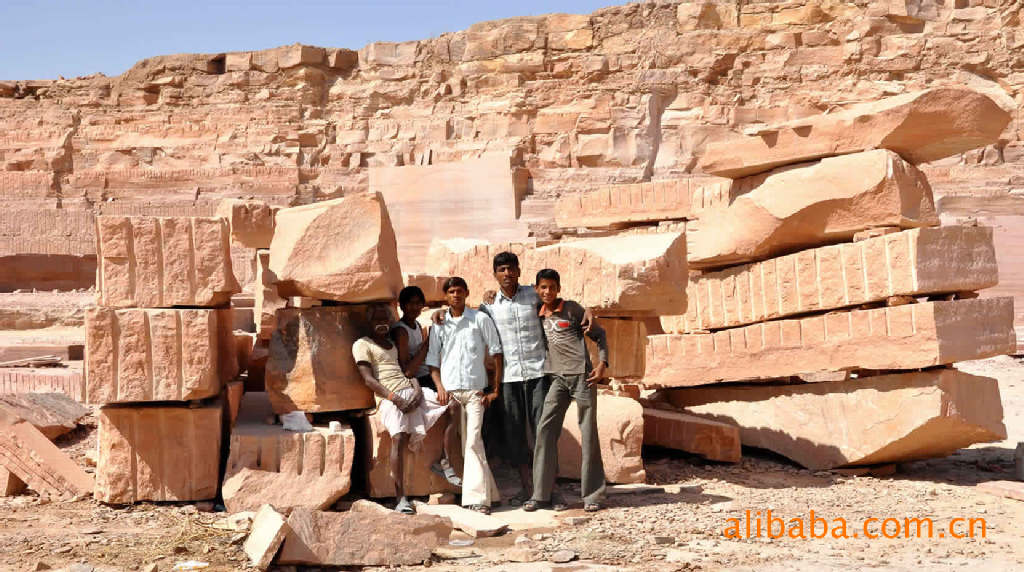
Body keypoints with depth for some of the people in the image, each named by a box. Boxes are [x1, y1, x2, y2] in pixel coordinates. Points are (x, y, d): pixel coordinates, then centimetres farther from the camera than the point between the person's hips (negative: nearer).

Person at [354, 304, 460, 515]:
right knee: (399, 437, -28)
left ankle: (446, 465, -3)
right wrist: (395, 399, -15)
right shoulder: (362, 345, 5)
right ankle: (401, 499, -27)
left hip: (411, 390, 7)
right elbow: (369, 379, -6)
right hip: (389, 397, -7)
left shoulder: (392, 341, 26)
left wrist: (417, 387, -3)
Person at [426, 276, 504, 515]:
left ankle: (477, 495, -12)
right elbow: (432, 360, 12)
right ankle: (486, 492, 13)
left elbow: (496, 353, 4)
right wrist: (440, 387, -3)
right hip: (450, 390, 3)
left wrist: (495, 388, -1)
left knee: (473, 441, -13)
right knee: (465, 443, 3)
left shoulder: (480, 319, 3)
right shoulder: (439, 325, 11)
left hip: (475, 389, -3)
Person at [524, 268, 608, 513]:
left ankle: (593, 495, 6)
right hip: (557, 377, 4)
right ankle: (541, 495, -3)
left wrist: (602, 363, -7)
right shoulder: (537, 314, 13)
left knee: (588, 433, -1)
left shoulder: (572, 309, 2)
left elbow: (599, 334, 6)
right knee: (545, 430, -6)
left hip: (581, 374, -4)